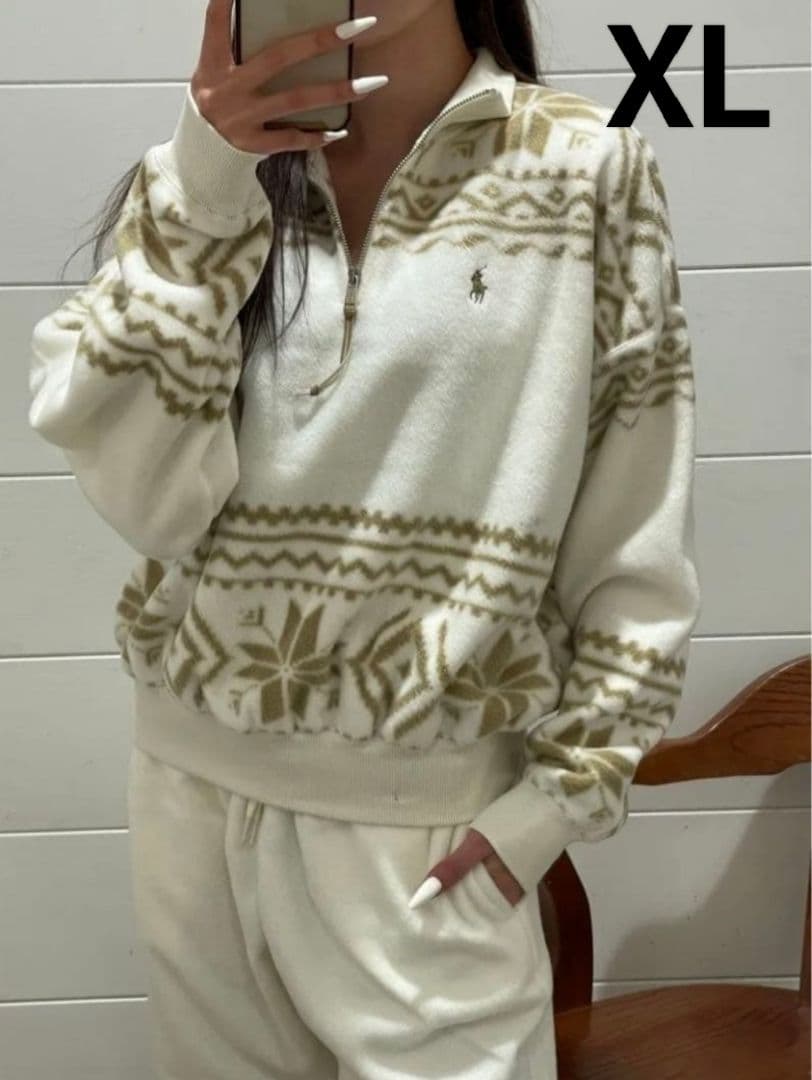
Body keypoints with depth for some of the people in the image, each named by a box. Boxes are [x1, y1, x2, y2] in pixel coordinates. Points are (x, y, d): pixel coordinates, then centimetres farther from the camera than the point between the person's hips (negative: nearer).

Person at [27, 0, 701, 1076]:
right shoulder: (201, 175, 2)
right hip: (198, 785, 3)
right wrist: (203, 196, -17)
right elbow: (146, 498, -11)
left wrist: (566, 790, -6)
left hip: (426, 811, -3)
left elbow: (638, 547, -4)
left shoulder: (588, 169, -7)